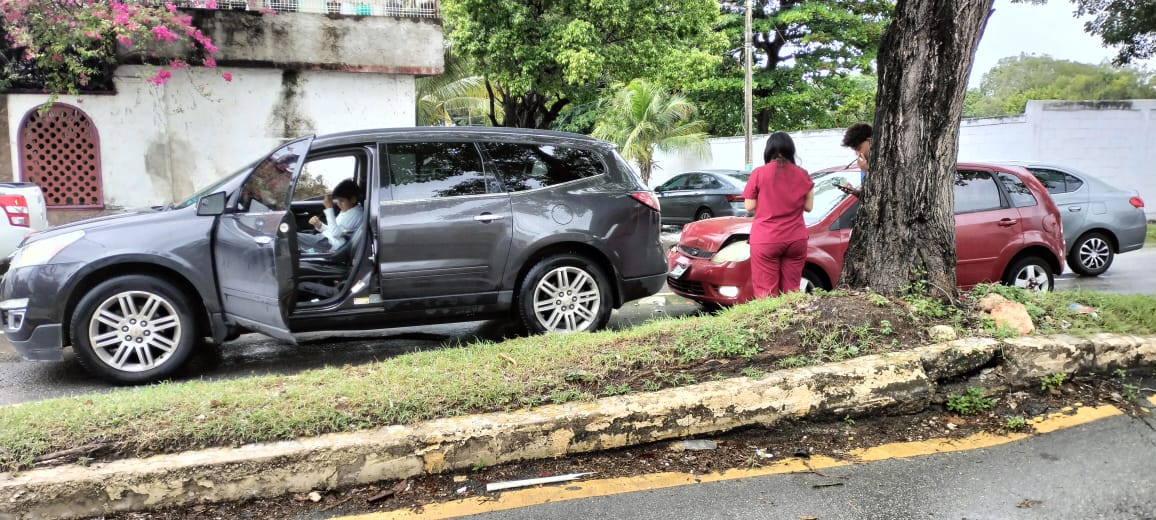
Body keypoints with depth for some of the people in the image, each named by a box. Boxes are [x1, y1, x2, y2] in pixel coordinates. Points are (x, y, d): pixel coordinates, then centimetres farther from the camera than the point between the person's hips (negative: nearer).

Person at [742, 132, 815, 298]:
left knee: (766, 292, -2)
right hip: (796, 239, 3)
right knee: (791, 291, 9)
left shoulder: (759, 173, -4)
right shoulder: (802, 175, 4)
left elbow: (750, 206, -1)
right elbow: (808, 206, 8)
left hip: (765, 240, -3)